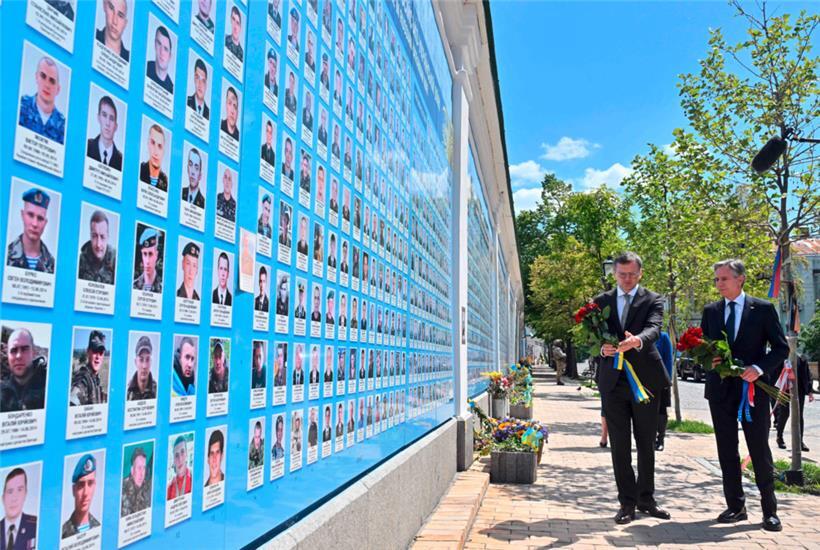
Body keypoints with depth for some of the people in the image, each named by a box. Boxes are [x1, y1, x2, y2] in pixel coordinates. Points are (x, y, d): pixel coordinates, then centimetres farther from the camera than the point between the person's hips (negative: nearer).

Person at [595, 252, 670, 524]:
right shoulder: (601, 301, 10)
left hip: (645, 379, -1)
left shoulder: (653, 300, 2)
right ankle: (627, 502, 15)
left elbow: (654, 328, -17)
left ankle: (646, 498, 26)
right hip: (613, 381, 1)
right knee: (620, 446, 5)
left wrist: (637, 340, -39)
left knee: (647, 444, 11)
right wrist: (602, 347, -19)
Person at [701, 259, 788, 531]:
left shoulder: (763, 309, -2)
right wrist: (709, 358, -9)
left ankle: (770, 511, 15)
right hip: (720, 389, 3)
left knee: (760, 450, 2)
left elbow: (781, 348, -2)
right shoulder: (710, 311, 8)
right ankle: (735, 506, 20)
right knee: (727, 451, 9)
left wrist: (759, 368, -17)